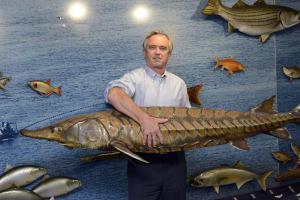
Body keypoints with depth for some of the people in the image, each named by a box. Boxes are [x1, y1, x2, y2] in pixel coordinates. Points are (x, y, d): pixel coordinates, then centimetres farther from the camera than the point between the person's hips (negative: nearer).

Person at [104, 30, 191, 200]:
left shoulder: (179, 84, 14)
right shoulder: (134, 78, -4)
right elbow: (113, 94, -27)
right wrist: (144, 118, -37)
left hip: (175, 161, 5)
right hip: (143, 162, -4)